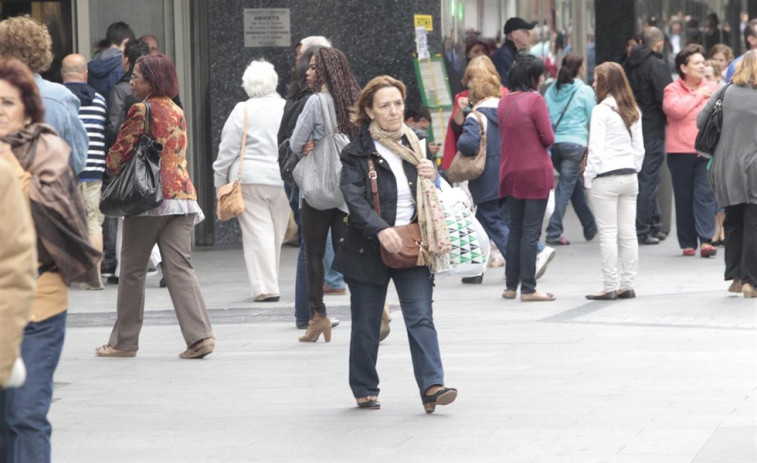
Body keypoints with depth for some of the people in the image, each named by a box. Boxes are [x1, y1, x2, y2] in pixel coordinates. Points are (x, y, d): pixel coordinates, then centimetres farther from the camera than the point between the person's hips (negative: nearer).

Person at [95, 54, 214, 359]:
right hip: (181, 194, 6)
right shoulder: (177, 111, 15)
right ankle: (199, 336, -14)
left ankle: (124, 341, 12)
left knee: (133, 269, 6)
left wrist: (114, 172, 13)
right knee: (180, 268, 0)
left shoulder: (142, 111, -8)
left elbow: (118, 153, -6)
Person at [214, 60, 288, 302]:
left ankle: (266, 288, -10)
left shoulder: (242, 111, -4)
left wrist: (220, 181, 5)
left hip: (250, 180, -3)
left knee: (258, 232, -4)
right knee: (276, 234, 13)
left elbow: (228, 150, -4)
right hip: (284, 180, 3)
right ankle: (270, 281, 21)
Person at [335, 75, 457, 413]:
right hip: (369, 248, -3)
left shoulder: (413, 145, 11)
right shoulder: (357, 153, -6)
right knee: (366, 324, 6)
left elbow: (428, 196, 23)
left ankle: (432, 386, -17)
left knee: (421, 317, -10)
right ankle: (365, 389, 21)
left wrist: (430, 177, 0)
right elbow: (354, 198, -19)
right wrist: (381, 230, -33)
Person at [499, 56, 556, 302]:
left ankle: (510, 286, 18)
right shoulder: (535, 100, -13)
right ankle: (528, 289, -3)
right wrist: (539, 145, 8)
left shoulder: (503, 101, 5)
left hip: (510, 171, 6)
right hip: (535, 172, -6)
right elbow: (548, 138, -11)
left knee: (515, 228, 15)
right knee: (531, 230, -3)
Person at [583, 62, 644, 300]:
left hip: (606, 178, -7)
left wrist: (588, 178, -6)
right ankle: (627, 285, 9)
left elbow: (596, 148, -13)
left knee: (608, 234, -3)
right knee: (628, 233, 7)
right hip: (629, 177, 7)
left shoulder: (601, 110, -10)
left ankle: (611, 287, -3)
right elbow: (639, 147, 13)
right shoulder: (633, 111, 10)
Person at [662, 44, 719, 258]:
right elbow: (676, 109, -16)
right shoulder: (672, 90, 4)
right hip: (680, 151, 0)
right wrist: (698, 95, -5)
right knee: (684, 198, 4)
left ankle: (706, 240, -12)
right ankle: (688, 243, 12)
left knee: (705, 196, -9)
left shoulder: (713, 88, 10)